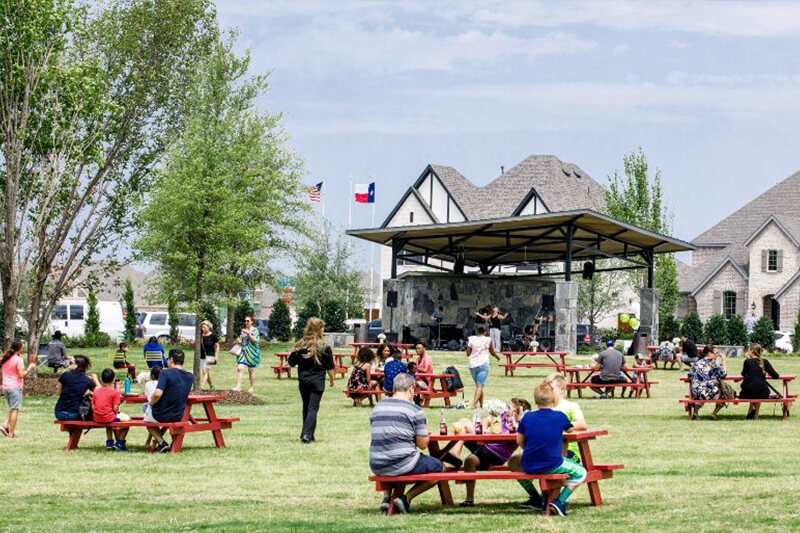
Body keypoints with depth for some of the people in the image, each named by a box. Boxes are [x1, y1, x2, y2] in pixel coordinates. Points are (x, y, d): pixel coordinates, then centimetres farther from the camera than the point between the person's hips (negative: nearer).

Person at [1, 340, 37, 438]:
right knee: (15, 410, -2)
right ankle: (11, 433, -5)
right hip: (15, 387, -7)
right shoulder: (18, 360, -12)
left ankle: (5, 425, 2)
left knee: (11, 408, 21)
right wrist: (29, 368, -5)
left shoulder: (4, 359, 9)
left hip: (5, 387, 7)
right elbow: (22, 375, -17)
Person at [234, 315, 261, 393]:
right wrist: (239, 340, 2)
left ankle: (252, 387, 16)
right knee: (239, 368, -10)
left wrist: (248, 333, -25)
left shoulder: (254, 330, -3)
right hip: (243, 351, 5)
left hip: (252, 352, -5)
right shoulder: (243, 330, 15)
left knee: (251, 370, 4)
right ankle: (238, 386, -14)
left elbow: (254, 340, -16)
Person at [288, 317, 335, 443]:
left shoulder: (300, 345, 0)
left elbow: (291, 363, 5)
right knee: (313, 408, -3)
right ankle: (307, 435, -14)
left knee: (306, 408, 15)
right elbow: (330, 367, -2)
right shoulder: (324, 347, -8)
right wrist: (332, 379, 14)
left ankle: (306, 434, 19)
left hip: (303, 380, 3)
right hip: (317, 381, -3)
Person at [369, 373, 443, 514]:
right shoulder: (415, 410, -6)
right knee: (438, 467, 16)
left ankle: (386, 497, 18)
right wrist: (425, 433, 17)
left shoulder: (377, 407, 10)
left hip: (376, 468, 6)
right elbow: (423, 444, -4)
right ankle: (407, 498, 4)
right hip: (403, 466, -6)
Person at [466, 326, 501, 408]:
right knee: (480, 385, -9)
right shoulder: (488, 340, -2)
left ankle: (481, 404, 25)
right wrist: (497, 357, 30)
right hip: (483, 364, -4)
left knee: (478, 385, 18)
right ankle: (474, 403, -27)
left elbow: (468, 354, 2)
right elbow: (492, 353, 9)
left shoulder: (471, 339, 3)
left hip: (472, 365, 4)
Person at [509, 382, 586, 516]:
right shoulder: (560, 417, -3)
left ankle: (535, 497, 34)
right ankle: (559, 502, -1)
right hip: (553, 466, -3)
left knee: (514, 462, 35)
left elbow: (519, 441, 8)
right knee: (580, 473, 16)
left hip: (529, 466, 3)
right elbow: (570, 429, 18)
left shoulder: (527, 417, 1)